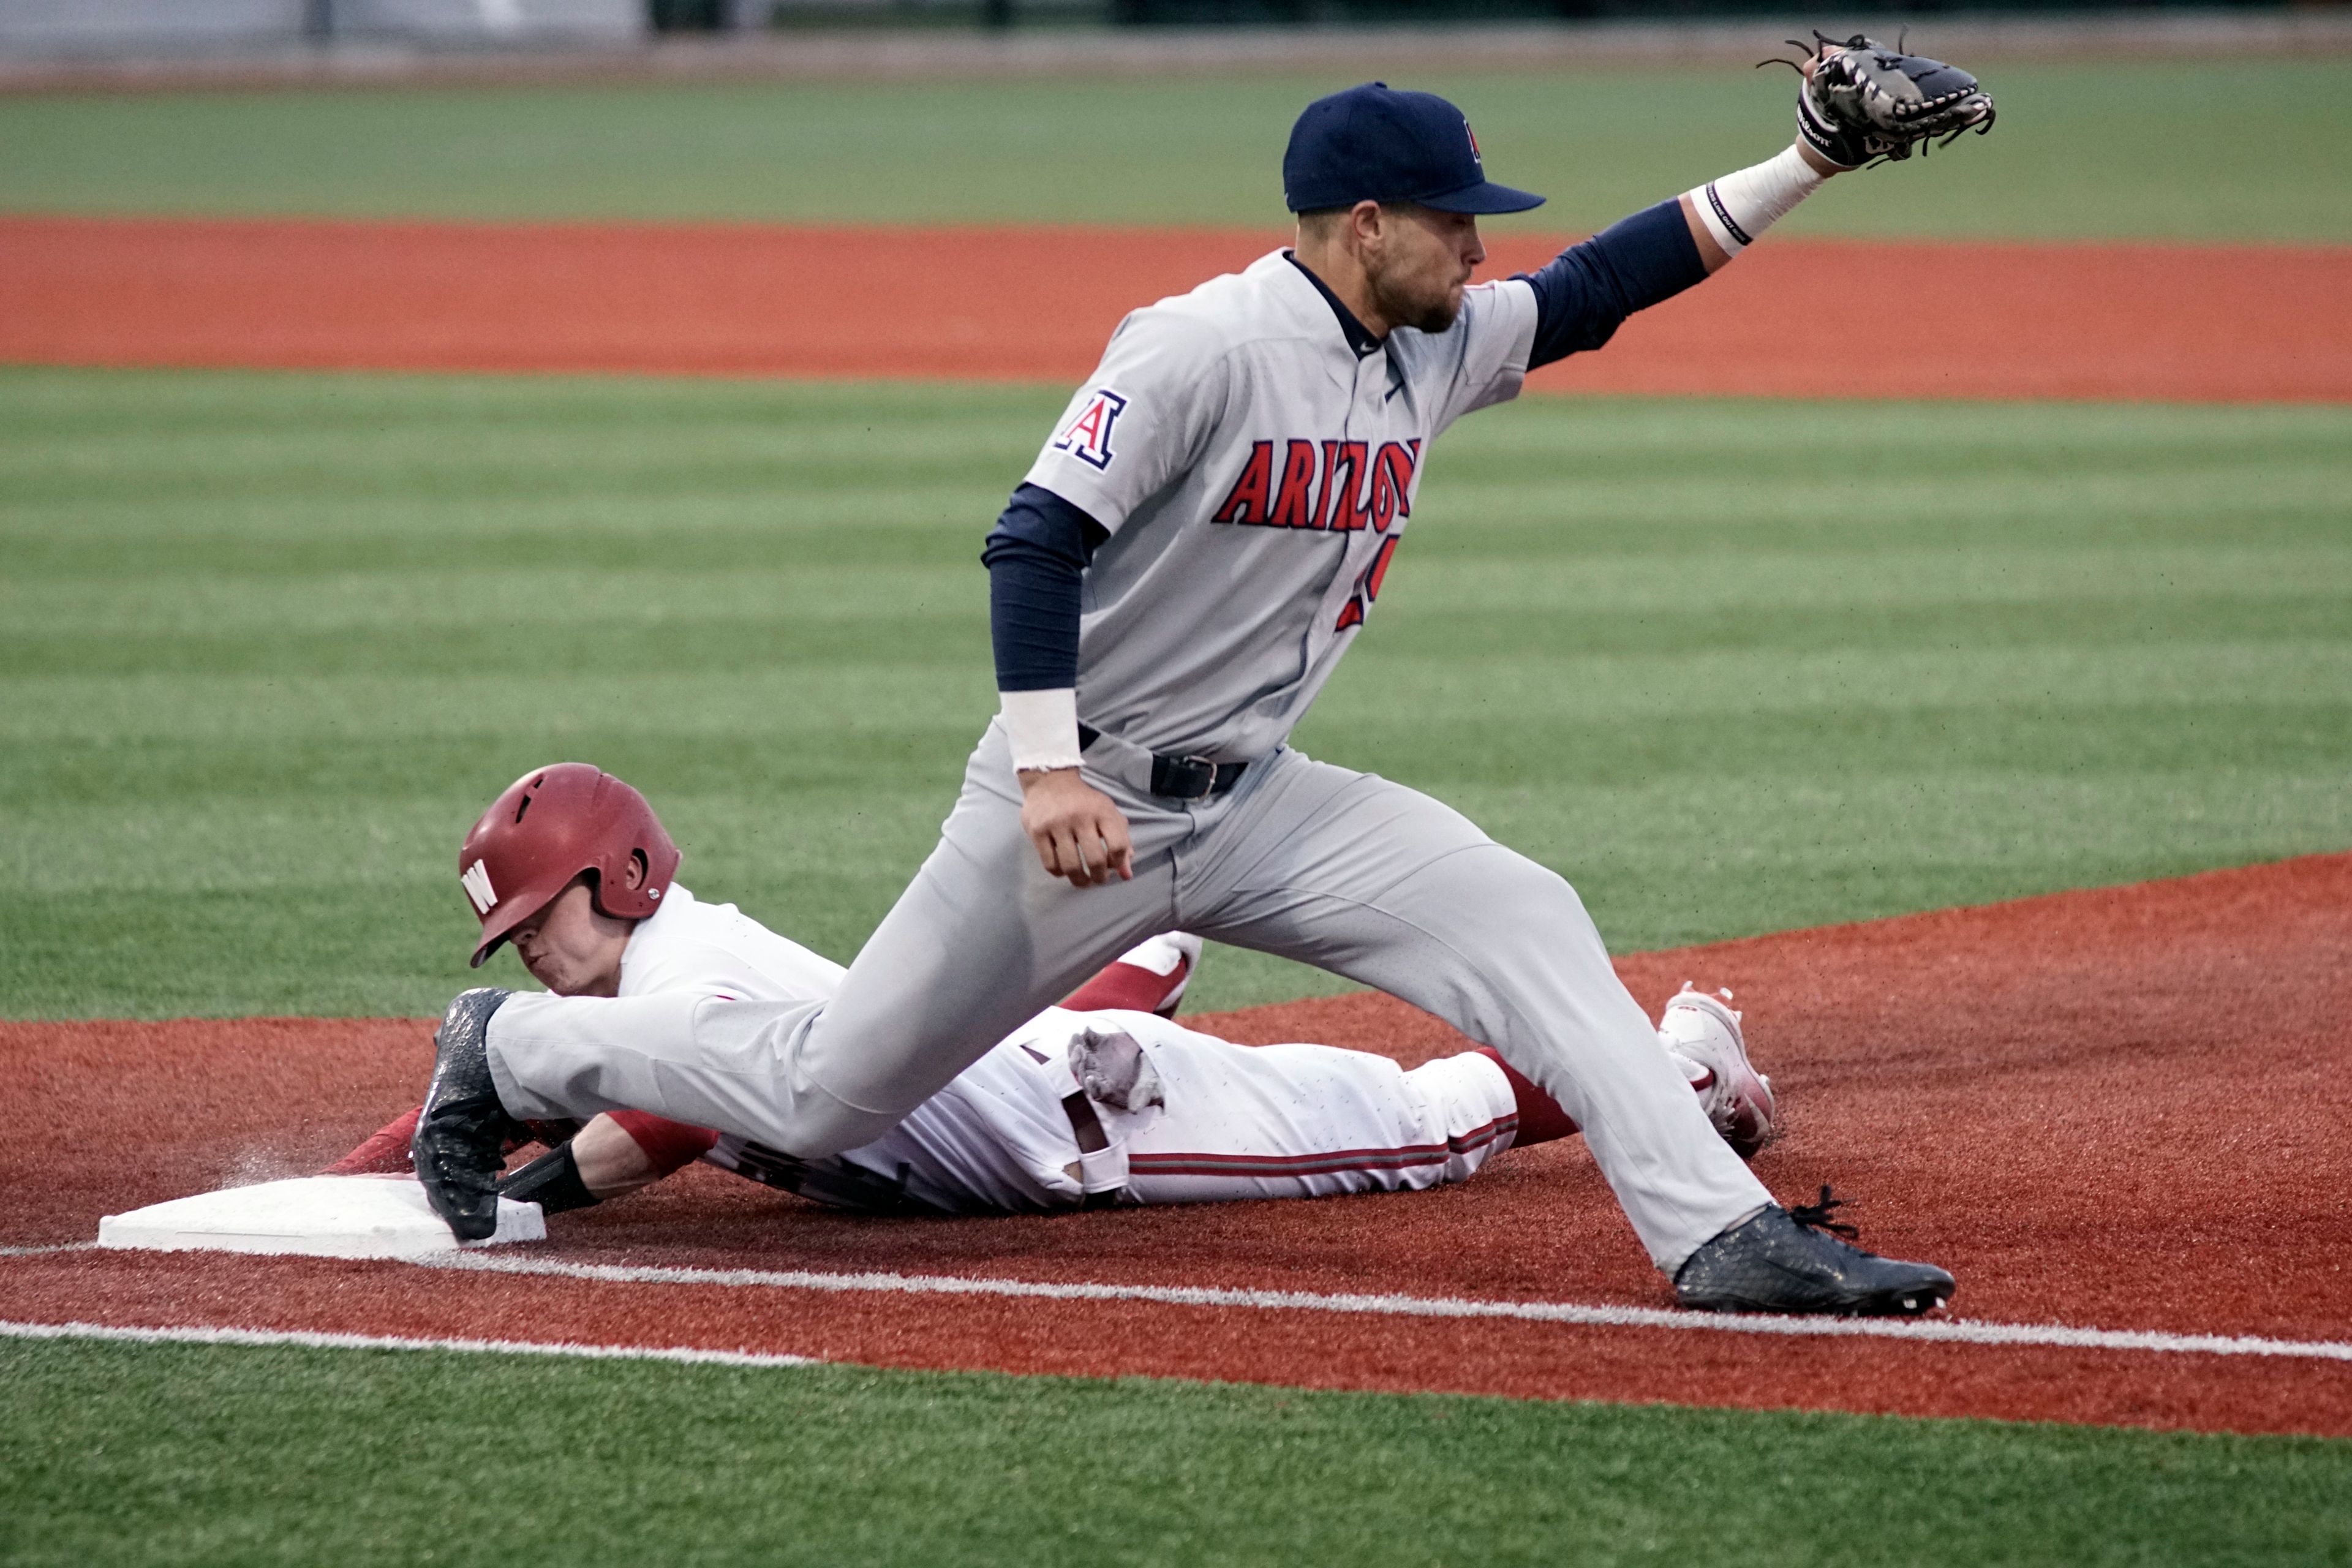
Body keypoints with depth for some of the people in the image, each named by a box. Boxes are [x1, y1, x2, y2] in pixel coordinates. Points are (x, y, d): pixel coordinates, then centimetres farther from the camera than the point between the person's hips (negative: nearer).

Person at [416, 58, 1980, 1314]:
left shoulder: (1435, 350, 5)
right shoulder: (1204, 348, -20)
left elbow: (1606, 283, 8)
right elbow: (1036, 541, -24)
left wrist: (1805, 166, -2)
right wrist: (1051, 773, -32)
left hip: (1255, 803, 7)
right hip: (1083, 800, -7)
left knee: (1526, 922, -12)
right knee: (825, 1097, 3)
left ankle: (1722, 1235, -17)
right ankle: (513, 1048, 25)